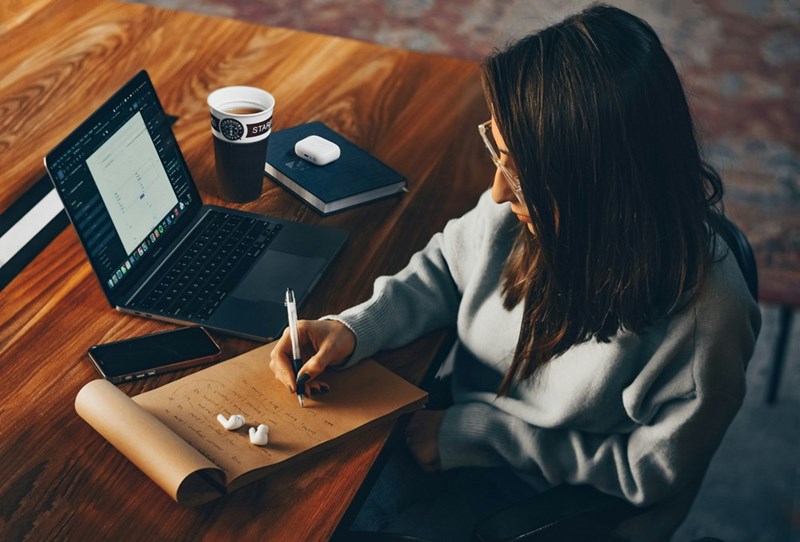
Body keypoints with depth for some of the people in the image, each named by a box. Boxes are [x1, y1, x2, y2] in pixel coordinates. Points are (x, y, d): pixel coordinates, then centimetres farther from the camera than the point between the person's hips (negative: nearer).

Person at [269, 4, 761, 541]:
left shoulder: (701, 317, -33)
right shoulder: (529, 207, -19)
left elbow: (648, 473, -18)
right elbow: (446, 268, 2)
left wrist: (485, 435, -18)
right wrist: (353, 329, -15)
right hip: (459, 430, 4)